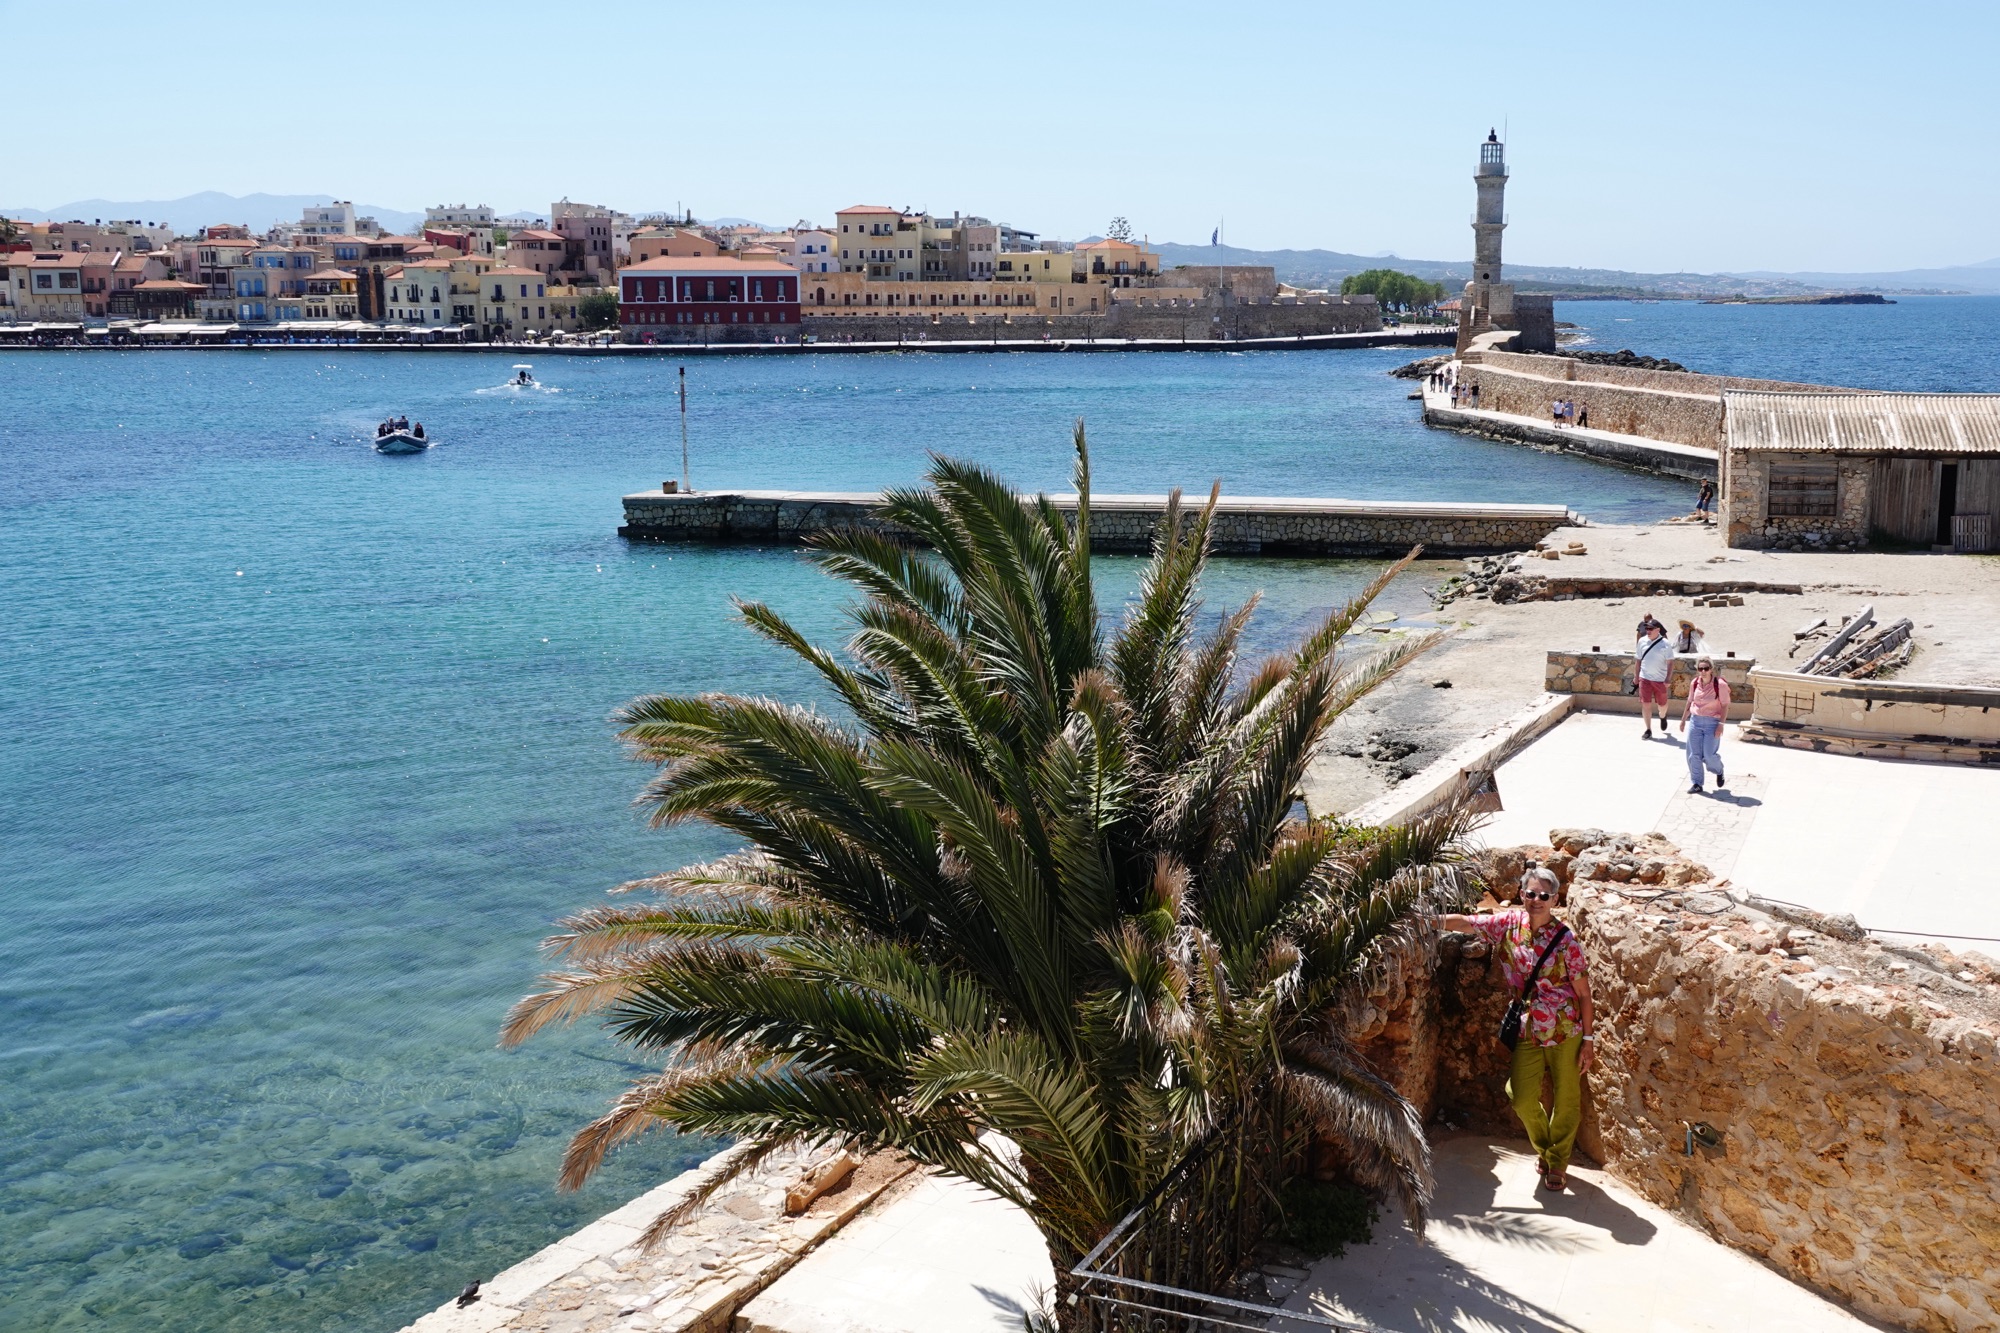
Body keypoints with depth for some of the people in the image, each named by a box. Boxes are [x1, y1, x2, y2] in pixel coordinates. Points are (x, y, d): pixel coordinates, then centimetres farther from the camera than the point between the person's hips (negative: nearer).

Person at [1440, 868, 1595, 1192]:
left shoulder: (1566, 940, -13)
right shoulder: (1510, 922, -4)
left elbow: (1583, 992, -8)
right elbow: (1466, 923, -4)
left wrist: (1588, 1038, -7)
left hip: (1566, 1030, -3)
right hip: (1528, 1032, 3)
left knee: (1567, 1100, 7)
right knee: (1523, 1099, 3)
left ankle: (1557, 1161, 29)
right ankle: (1543, 1148, 33)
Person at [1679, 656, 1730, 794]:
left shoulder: (1720, 685, -11)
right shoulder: (1695, 684, 2)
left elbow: (1725, 706, -9)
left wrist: (1721, 724, -15)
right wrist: (1683, 720, 17)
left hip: (1712, 723, -4)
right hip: (1695, 721, 4)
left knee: (1709, 755, -5)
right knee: (1693, 754, 2)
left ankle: (1719, 772, 28)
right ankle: (1696, 783, 14)